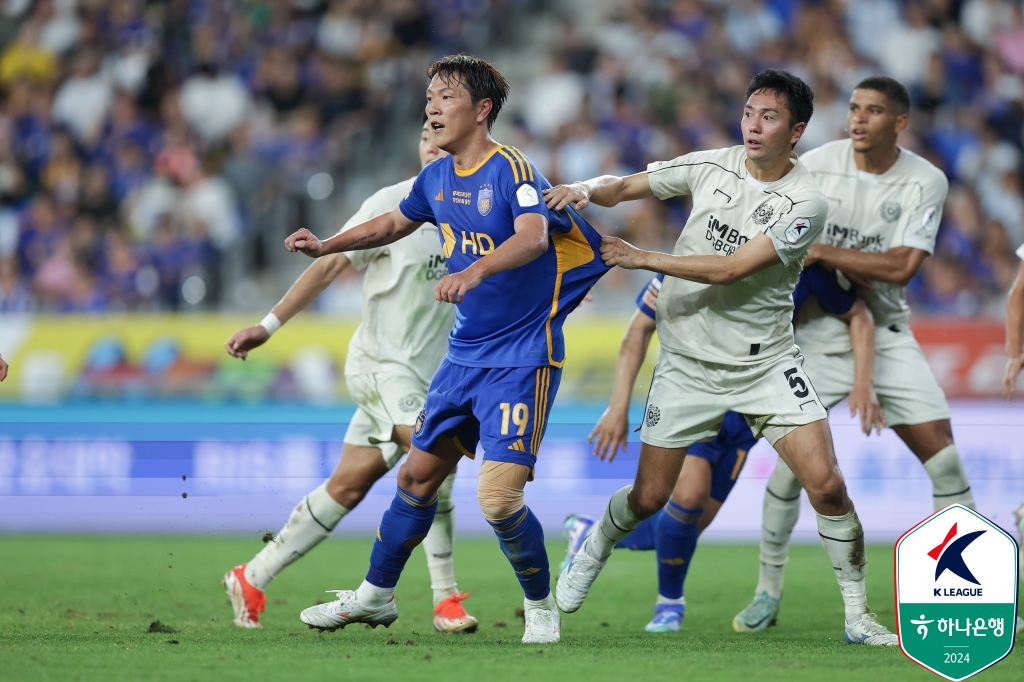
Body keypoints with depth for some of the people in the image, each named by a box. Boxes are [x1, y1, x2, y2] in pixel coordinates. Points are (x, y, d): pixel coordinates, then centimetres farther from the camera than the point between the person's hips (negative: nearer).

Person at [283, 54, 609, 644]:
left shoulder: (510, 169, -16)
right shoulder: (437, 178, 8)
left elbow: (532, 236, -35)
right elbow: (393, 224, 28)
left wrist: (475, 270, -51)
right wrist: (326, 246, 17)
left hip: (522, 358, -8)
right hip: (464, 354, 8)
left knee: (499, 497, -17)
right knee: (417, 476, 15)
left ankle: (541, 607, 5)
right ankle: (376, 596, 31)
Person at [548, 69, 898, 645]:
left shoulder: (806, 203, -14)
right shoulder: (711, 166, -2)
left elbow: (731, 269, -22)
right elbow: (627, 188, 8)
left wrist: (643, 259, -21)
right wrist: (587, 191, -15)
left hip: (765, 361, -2)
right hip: (688, 360, 2)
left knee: (827, 485, -14)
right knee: (648, 497, 5)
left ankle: (859, 616, 1)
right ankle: (592, 553, 38)